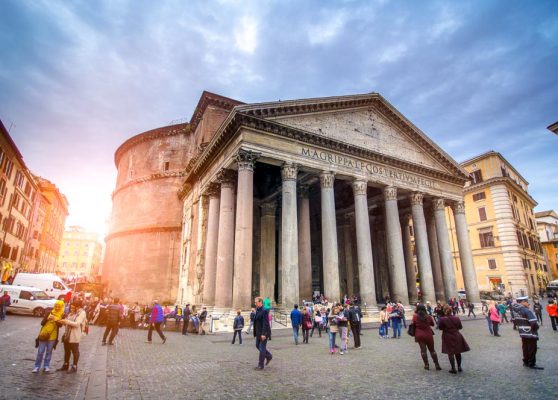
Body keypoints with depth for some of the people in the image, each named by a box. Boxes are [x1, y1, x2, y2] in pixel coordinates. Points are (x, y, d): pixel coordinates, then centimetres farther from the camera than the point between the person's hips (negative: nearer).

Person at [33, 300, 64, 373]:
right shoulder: (49, 312, 0)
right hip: (43, 334, 0)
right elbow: (42, 323, -2)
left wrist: (56, 319, -28)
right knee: (40, 352, 5)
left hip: (52, 336, 0)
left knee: (49, 352, 9)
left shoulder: (62, 315, -1)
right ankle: (37, 366, 17)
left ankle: (47, 366, 20)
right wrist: (47, 319, -21)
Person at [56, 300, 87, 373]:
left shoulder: (82, 313, -12)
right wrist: (62, 322, -5)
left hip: (74, 337, -7)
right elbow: (67, 323, 13)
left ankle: (74, 367, 17)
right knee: (67, 351, 18)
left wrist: (67, 321, -22)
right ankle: (65, 365, 33)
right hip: (67, 335, 7)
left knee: (75, 352, 5)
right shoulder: (71, 313, 12)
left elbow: (77, 324, -20)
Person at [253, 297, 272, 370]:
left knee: (262, 348, 0)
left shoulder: (264, 311, -19)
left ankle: (261, 365, 12)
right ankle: (269, 356, 34)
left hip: (263, 332, -9)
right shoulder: (257, 310, 8)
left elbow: (265, 323, -22)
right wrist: (255, 332, 15)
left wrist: (263, 334, -24)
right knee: (258, 345, 18)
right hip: (258, 332, 9)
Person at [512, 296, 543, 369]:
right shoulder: (527, 311, -21)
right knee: (532, 349, 5)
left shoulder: (516, 311, 5)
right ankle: (532, 364, 13)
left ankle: (526, 362, 27)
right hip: (530, 334, -7)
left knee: (525, 348, 18)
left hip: (523, 333, 7)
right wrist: (536, 327, -6)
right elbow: (534, 323, -25)